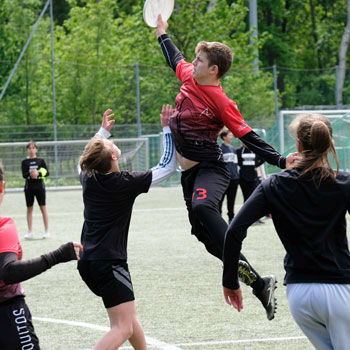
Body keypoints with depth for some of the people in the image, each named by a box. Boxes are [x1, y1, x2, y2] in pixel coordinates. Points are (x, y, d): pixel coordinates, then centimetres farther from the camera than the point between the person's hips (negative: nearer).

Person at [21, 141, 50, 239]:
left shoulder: (40, 160, 3)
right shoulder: (25, 162, 4)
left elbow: (47, 172, 0)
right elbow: (24, 175, -5)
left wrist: (38, 174, -17)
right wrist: (30, 173, -25)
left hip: (39, 186, -1)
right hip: (29, 187, 1)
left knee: (43, 208, -1)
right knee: (29, 209, 4)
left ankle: (47, 231, 5)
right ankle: (30, 232, 9)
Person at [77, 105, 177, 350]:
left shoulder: (88, 178, 4)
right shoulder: (126, 182, -13)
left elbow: (89, 161, 31)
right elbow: (169, 166, -4)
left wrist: (103, 131, 37)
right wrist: (168, 129, 1)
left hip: (87, 262, 8)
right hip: (109, 263, -8)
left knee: (128, 314, 24)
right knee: (123, 329, -12)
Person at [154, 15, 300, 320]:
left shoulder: (221, 103, -16)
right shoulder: (188, 77, 4)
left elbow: (249, 138, -13)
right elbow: (175, 59, 27)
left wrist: (280, 160, -24)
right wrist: (162, 34, 40)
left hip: (210, 170, -8)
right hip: (189, 172, 8)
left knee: (203, 208, -38)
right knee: (207, 236, 0)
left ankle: (254, 279, -44)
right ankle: (258, 284, 4)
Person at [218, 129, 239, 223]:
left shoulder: (233, 148, 16)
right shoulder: (220, 148, -5)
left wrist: (237, 175, 17)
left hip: (234, 178, 6)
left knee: (231, 199, 9)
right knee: (220, 199, -4)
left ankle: (231, 217, 15)